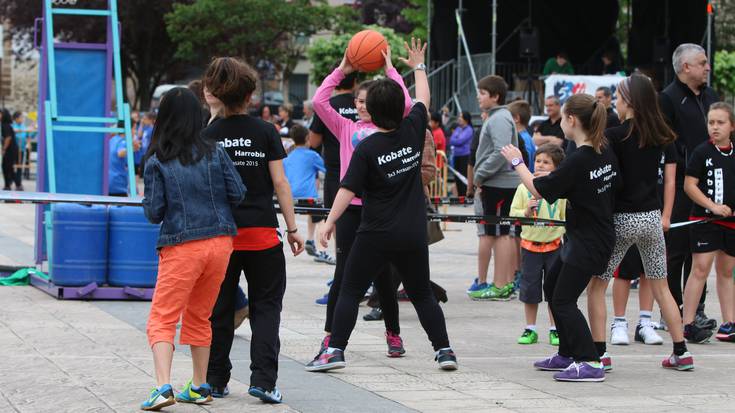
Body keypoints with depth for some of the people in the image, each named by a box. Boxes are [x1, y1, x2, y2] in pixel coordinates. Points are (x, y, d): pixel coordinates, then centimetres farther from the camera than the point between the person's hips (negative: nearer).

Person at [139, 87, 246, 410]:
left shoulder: (157, 161, -5)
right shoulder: (214, 153, 3)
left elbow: (153, 213, -6)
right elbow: (237, 194, 3)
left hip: (181, 247, -4)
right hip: (220, 242, 4)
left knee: (162, 319, -2)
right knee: (199, 316, 19)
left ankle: (163, 387, -20)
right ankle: (199, 387, 26)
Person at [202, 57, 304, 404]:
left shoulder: (208, 136, -1)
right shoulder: (265, 132, -3)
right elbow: (279, 182, -4)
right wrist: (292, 228, 1)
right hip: (262, 233, -1)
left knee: (219, 310, 11)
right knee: (266, 307, 6)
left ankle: (216, 380, 15)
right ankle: (263, 380, -5)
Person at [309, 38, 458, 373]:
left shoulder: (368, 148, -14)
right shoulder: (413, 131, -3)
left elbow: (348, 189, -15)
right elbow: (422, 98, 16)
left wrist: (329, 223, -10)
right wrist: (418, 67, 30)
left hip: (376, 235, -4)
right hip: (413, 234, 4)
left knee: (350, 292, 5)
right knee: (422, 294, 15)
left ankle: (335, 350, -1)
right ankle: (443, 349, 10)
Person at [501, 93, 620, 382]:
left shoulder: (577, 162, -22)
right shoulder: (605, 154, 2)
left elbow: (538, 189, -14)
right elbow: (614, 188, 14)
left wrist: (517, 163, -1)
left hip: (587, 243, -9)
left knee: (564, 301, -6)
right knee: (552, 286, 20)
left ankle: (590, 363, -11)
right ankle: (568, 355, 26)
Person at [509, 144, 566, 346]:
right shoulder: (524, 188, -1)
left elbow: (567, 216, 5)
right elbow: (513, 213, 0)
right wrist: (526, 212, -18)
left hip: (554, 245, -1)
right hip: (530, 244, 1)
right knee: (530, 289, 6)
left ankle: (554, 330, 15)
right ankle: (530, 330, 16)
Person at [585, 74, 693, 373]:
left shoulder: (615, 136, -13)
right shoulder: (659, 137, 4)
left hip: (621, 219, -5)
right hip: (651, 217, 5)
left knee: (596, 286, 6)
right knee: (661, 287, 14)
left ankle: (599, 353, 0)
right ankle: (681, 353, 12)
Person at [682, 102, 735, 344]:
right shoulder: (702, 152, -6)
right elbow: (689, 185, -9)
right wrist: (712, 205, -17)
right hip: (705, 220, -5)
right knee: (700, 269, -9)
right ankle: (688, 325, -8)